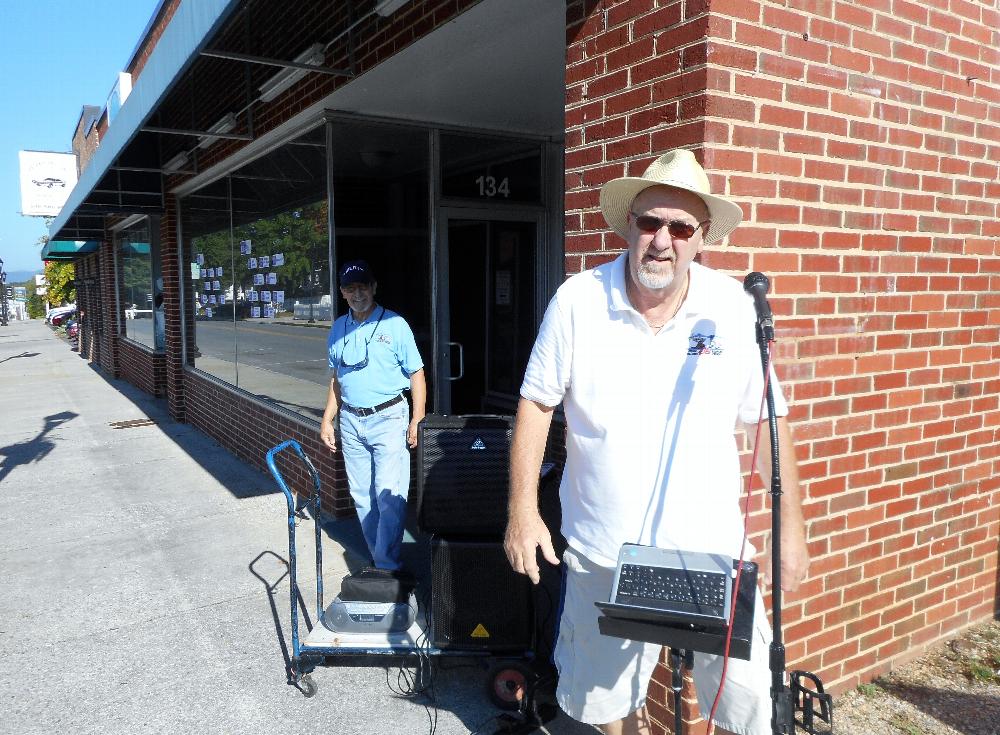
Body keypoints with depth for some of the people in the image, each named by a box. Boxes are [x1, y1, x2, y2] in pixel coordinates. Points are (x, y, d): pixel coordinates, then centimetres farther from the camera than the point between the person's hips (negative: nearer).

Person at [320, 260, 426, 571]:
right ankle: (378, 558, 23)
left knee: (389, 496, -9)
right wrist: (328, 419, 13)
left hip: (388, 419, -5)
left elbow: (416, 374, -5)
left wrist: (417, 420, -11)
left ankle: (387, 565, 1)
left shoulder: (394, 324, -4)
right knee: (361, 496, 10)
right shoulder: (338, 329, 11)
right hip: (351, 421, 5)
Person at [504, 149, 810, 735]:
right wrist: (523, 509, -6)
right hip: (603, 553, 1)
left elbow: (769, 422, 0)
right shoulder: (577, 301, -8)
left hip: (712, 549, 0)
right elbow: (536, 405, -2)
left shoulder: (737, 308, -7)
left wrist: (792, 528, 1)